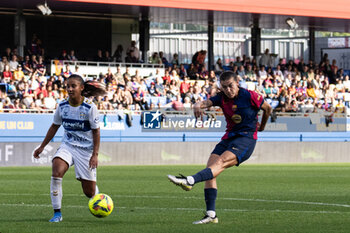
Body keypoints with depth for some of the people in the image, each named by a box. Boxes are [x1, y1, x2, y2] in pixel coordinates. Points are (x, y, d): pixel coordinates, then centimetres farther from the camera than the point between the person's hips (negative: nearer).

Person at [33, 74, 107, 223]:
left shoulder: (89, 107, -14)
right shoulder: (62, 106, -3)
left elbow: (96, 131, -8)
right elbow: (54, 127, 12)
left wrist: (95, 155, -14)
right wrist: (42, 147, 14)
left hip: (86, 149, -3)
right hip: (67, 145, 3)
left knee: (89, 191, 1)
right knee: (56, 172, -27)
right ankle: (57, 213, -19)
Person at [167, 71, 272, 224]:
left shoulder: (250, 96, -6)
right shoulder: (222, 98, 6)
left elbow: (267, 108, 10)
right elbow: (207, 102, -13)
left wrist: (262, 126, 27)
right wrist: (198, 106, -38)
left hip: (246, 138, -6)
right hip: (229, 137, 6)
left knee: (221, 162, -29)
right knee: (210, 167, -11)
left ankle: (190, 181, -54)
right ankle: (211, 214, -12)